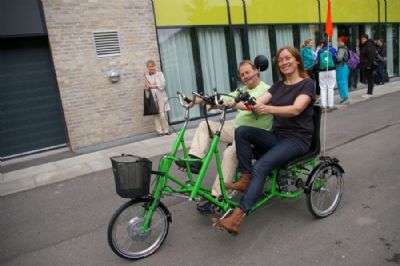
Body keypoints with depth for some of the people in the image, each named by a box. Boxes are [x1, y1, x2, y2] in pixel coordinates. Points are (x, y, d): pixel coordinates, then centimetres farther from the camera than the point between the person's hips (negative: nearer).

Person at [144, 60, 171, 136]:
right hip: (152, 97, 1)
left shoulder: (159, 74, 8)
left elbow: (162, 85, -4)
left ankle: (166, 130, 3)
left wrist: (152, 86, -6)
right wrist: (145, 77, -7)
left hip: (161, 96, -1)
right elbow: (146, 87, 3)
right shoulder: (147, 76, 12)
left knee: (163, 115, -6)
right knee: (156, 115, -4)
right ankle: (160, 131, 2)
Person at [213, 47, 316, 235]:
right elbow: (258, 102, 0)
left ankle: (237, 218, -32)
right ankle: (245, 178, -15)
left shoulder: (307, 84, -3)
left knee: (260, 168, -29)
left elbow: (296, 109, -22)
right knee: (242, 131, -21)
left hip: (297, 139, -6)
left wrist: (269, 109, -40)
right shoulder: (278, 86, 16)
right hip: (276, 136, 6)